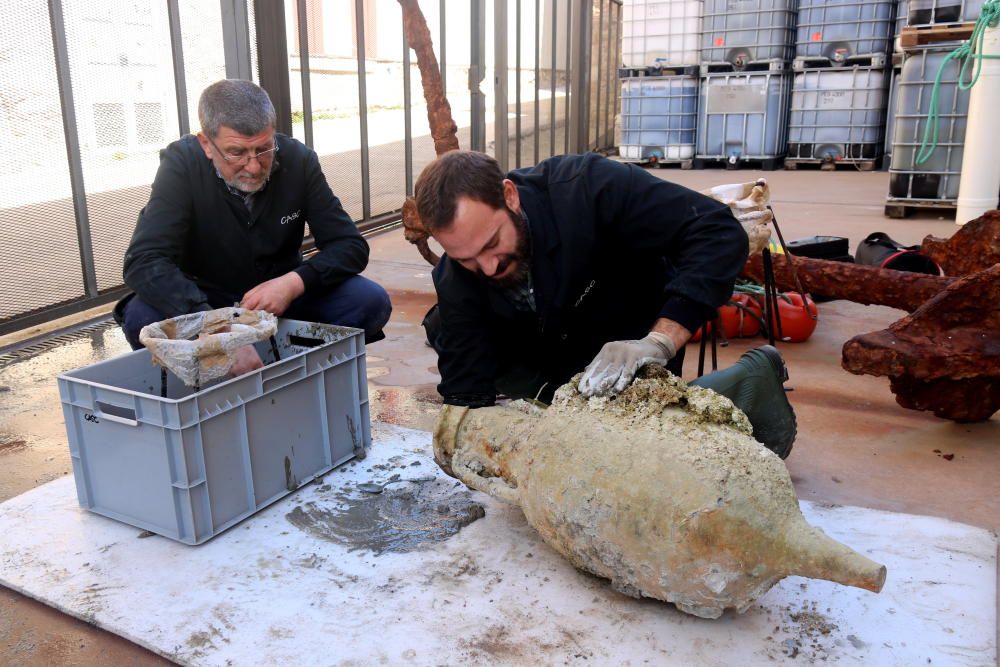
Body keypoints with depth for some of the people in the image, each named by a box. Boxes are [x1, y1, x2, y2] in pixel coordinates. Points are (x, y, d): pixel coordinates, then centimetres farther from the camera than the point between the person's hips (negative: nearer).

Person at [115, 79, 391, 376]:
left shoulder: (298, 159, -13)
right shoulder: (182, 164, -20)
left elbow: (352, 246, -12)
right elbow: (143, 262, -30)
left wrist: (295, 282, -32)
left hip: (285, 296, 2)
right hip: (204, 303, -1)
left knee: (370, 301, -22)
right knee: (142, 317, -32)